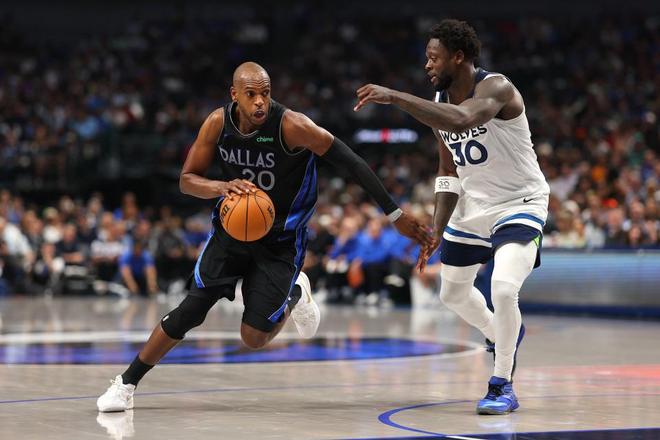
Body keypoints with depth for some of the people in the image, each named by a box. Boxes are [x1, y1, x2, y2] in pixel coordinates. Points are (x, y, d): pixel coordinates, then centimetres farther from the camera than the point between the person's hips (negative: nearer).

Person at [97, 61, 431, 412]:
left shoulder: (292, 126, -25)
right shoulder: (218, 123, -12)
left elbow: (352, 163, -21)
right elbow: (187, 179, -5)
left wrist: (395, 215, -20)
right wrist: (223, 187, -28)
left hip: (279, 241, -3)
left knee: (253, 337, -7)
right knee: (190, 311, -8)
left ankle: (295, 294, 25)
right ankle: (126, 383, 7)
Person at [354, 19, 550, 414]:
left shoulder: (496, 87, -25)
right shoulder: (440, 101, -2)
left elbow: (461, 121, -48)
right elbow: (449, 171, 9)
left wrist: (395, 97, -48)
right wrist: (438, 230, 1)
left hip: (519, 203, -8)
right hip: (472, 206, 8)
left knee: (504, 289, -26)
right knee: (453, 292, 19)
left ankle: (503, 387, -10)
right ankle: (501, 334, 49)